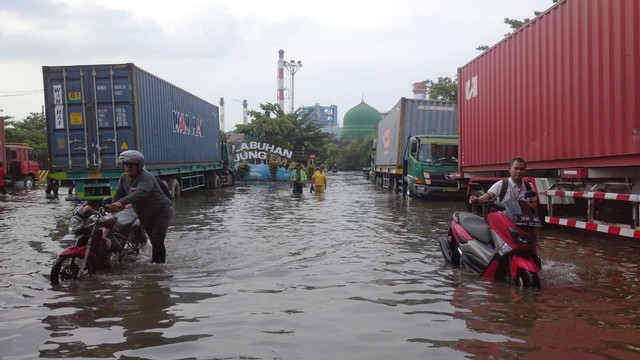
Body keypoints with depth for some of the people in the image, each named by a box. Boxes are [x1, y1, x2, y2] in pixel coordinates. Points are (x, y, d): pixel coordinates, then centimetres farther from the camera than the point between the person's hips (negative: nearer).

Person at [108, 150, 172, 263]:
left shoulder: (146, 177, -24)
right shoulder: (124, 178, 4)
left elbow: (140, 193, -42)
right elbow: (119, 194, 0)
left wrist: (121, 202, -53)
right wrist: (110, 208, -16)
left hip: (161, 211, -8)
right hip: (145, 216, 8)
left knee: (157, 242, -15)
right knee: (154, 242, 15)